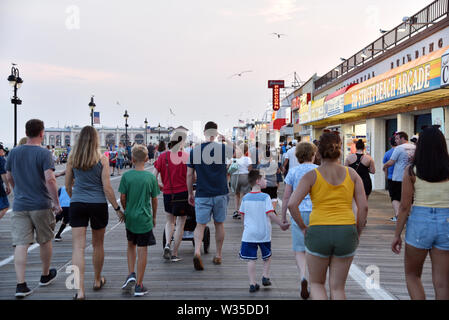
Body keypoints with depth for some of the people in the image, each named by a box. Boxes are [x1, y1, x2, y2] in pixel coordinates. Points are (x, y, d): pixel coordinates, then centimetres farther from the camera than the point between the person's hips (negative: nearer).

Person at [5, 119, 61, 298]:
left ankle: (21, 285, -5)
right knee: (45, 241, 15)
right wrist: (56, 202, -11)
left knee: (20, 244, 1)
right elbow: (50, 179, -20)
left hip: (19, 205, 3)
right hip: (41, 205, -3)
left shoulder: (14, 152, 5)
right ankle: (45, 276, 30)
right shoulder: (44, 154, -10)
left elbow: (9, 177, 16)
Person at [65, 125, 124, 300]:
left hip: (77, 205, 1)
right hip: (98, 205, -1)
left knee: (78, 247, 0)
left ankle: (80, 290, -8)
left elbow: (67, 185, 8)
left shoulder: (72, 158, 0)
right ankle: (97, 281, 34)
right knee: (98, 245, 16)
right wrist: (117, 209, -1)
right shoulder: (102, 159, -8)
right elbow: (107, 188, -9)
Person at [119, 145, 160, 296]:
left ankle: (131, 274, 11)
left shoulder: (126, 176, -5)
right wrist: (154, 217, 13)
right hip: (145, 219, -2)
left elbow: (122, 197, -2)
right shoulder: (151, 177, -7)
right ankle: (139, 286, 8)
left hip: (130, 217, 2)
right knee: (142, 250, 4)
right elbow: (154, 200, 0)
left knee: (131, 245, 24)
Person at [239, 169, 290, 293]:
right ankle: (265, 277, 16)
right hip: (264, 233, -2)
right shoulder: (265, 197, -10)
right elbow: (270, 214, -16)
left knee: (251, 259, 5)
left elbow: (243, 215, 8)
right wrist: (282, 224, -6)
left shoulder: (245, 198, 1)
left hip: (249, 233, 2)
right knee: (267, 256, 21)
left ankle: (252, 283, 5)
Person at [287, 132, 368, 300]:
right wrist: (357, 234, 8)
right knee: (338, 287, 14)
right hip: (346, 234, 2)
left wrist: (303, 228, -1)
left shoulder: (312, 175, -4)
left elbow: (292, 204, -14)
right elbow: (363, 206, -1)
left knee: (316, 283, 18)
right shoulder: (352, 174, 3)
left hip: (318, 233, -2)